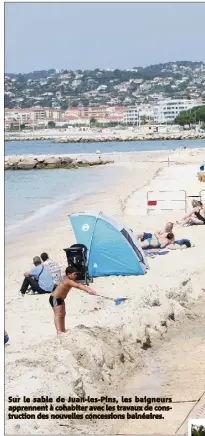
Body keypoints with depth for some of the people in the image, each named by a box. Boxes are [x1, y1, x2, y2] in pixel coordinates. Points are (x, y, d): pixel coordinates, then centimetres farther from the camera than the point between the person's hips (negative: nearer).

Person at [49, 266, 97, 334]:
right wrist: (88, 290, -46)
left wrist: (89, 290, 5)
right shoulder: (68, 281, -28)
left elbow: (79, 285, 9)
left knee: (63, 315, 18)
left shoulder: (71, 281, 4)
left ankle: (63, 330, 27)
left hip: (60, 299, 11)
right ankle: (59, 331, -32)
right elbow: (78, 286, -38)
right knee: (58, 315, -21)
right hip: (55, 298, -11)